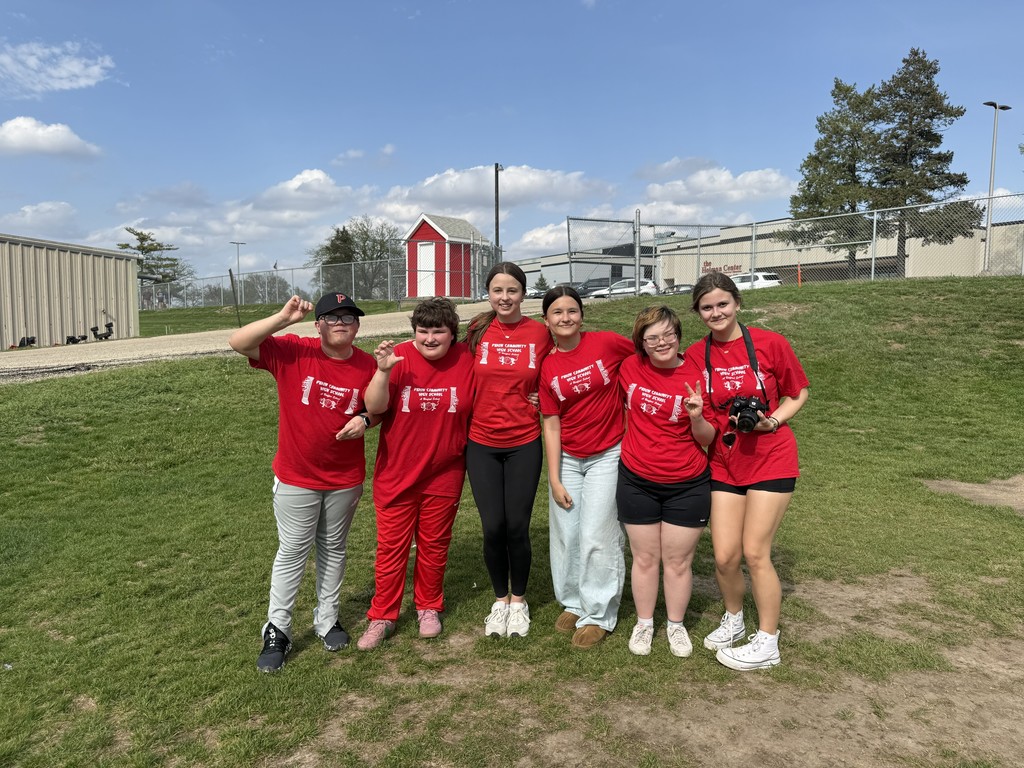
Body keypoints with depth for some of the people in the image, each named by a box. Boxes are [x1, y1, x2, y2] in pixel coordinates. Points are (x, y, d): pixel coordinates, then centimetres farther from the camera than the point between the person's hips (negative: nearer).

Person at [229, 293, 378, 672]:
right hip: (296, 478, -2)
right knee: (292, 552, 9)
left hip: (346, 479, 2)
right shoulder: (292, 351, -13)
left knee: (333, 549, 17)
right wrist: (283, 317, -32)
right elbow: (237, 342, -22)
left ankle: (327, 620, 36)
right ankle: (276, 631, 24)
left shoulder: (367, 366, -6)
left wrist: (364, 420, -15)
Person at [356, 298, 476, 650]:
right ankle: (382, 616, 25)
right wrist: (383, 371, -30)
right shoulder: (398, 358, -11)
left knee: (434, 545, 15)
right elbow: (374, 407, -18)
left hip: (444, 475, 1)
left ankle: (429, 607, 36)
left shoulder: (467, 360, -6)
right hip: (396, 473, -1)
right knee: (391, 547, 8)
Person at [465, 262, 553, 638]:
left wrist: (542, 400, -6)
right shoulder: (477, 330, -1)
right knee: (493, 527, 4)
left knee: (517, 526, 3)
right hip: (482, 444, 1)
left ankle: (518, 600, 27)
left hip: (524, 444, -1)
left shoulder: (540, 333, -4)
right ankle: (500, 599, 27)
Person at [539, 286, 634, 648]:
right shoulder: (546, 367, -3)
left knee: (596, 536, -1)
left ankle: (597, 615, 17)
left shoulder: (606, 343, -10)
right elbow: (552, 426, -2)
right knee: (565, 534, 9)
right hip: (567, 459, 3)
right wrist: (554, 479, -3)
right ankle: (572, 603, 31)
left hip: (608, 455, -3)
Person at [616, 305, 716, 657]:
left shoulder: (695, 377, -11)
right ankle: (644, 623, 32)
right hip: (637, 482, 1)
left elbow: (707, 438, -5)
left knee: (678, 561, 11)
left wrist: (697, 417, -23)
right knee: (645, 558, 13)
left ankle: (676, 625, 32)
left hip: (687, 486, -1)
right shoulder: (630, 368, -5)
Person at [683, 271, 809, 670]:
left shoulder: (769, 343, -9)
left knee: (755, 553, -3)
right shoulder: (695, 355, -2)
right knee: (724, 556, 2)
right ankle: (733, 621, 33)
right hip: (724, 462, 3)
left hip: (770, 460, -3)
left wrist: (771, 421, -14)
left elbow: (798, 394, 2)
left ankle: (767, 642, 18)